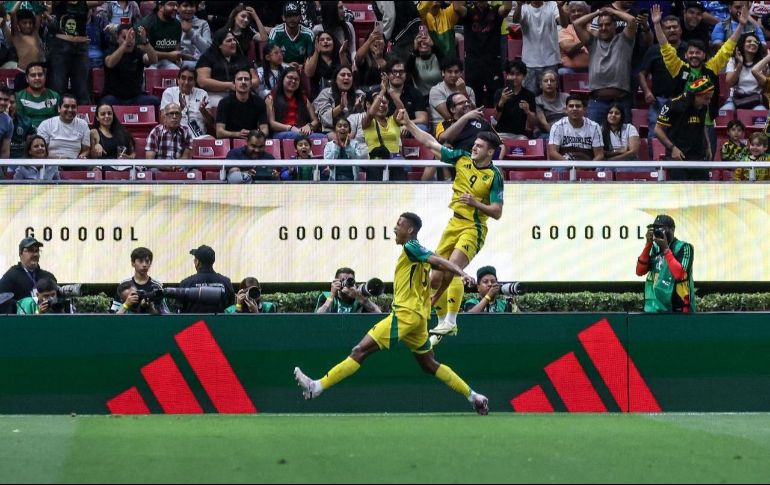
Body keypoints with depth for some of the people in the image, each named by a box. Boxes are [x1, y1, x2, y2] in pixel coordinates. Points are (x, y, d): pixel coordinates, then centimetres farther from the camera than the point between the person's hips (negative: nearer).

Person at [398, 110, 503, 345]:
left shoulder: (494, 176, -9)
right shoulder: (462, 159, 4)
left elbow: (497, 212, -9)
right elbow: (430, 143, 8)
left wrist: (476, 203, -22)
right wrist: (408, 124, 3)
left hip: (474, 228, -6)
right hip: (454, 224, 6)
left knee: (453, 267, -26)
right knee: (436, 276, 5)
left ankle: (451, 322, -23)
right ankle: (442, 322, 19)